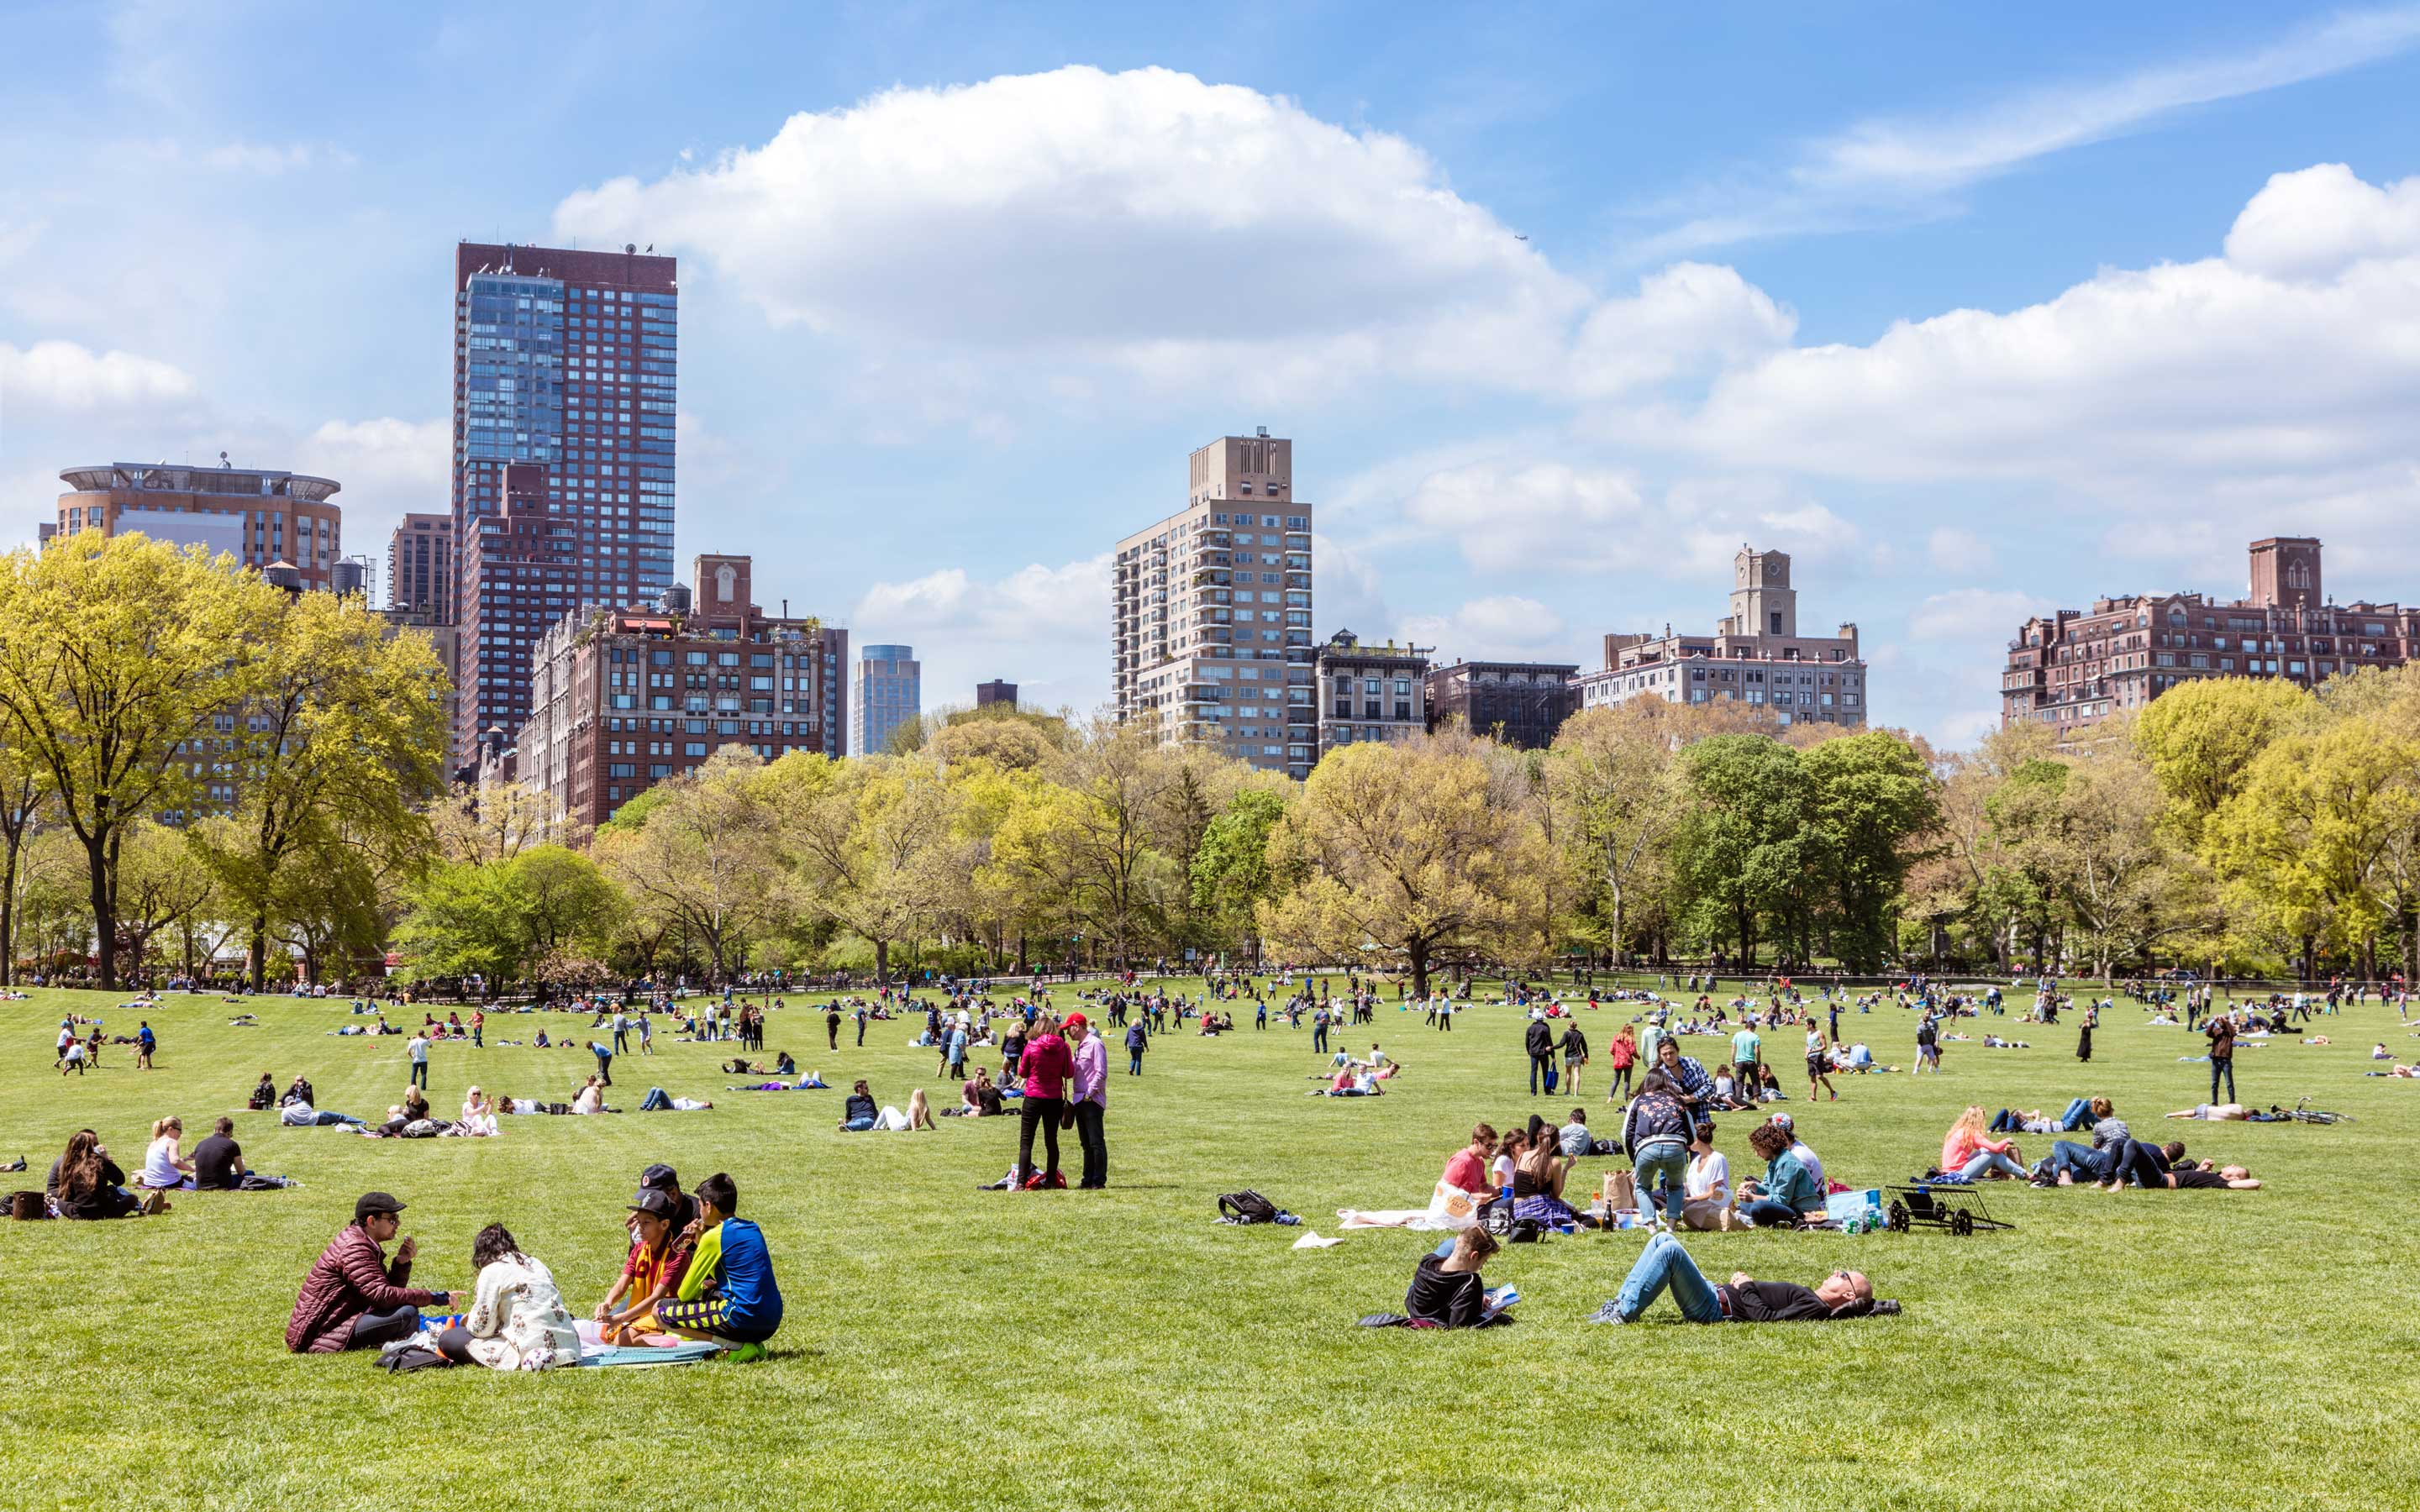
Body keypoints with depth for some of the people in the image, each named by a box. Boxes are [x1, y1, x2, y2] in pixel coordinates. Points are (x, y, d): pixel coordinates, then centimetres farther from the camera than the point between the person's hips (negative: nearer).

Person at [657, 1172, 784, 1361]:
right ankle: (749, 1342, 11)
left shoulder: (714, 1237, -8)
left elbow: (685, 1294, -2)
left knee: (660, 1310, -2)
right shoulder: (753, 1229, 14)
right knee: (707, 1293, 34)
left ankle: (735, 1344, -9)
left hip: (743, 1319, -8)